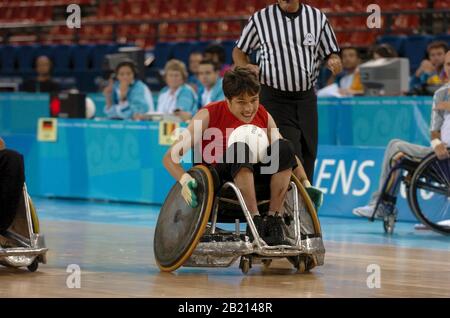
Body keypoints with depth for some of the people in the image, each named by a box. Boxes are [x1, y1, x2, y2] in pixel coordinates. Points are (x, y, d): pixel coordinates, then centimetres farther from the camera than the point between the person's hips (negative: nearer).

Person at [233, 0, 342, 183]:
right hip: (274, 98, -4)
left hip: (306, 99, 4)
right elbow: (239, 51, 12)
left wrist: (334, 63, -11)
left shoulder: (317, 18, 7)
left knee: (308, 157, 7)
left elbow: (331, 54, 13)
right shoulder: (260, 19, 1)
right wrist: (245, 67, -10)